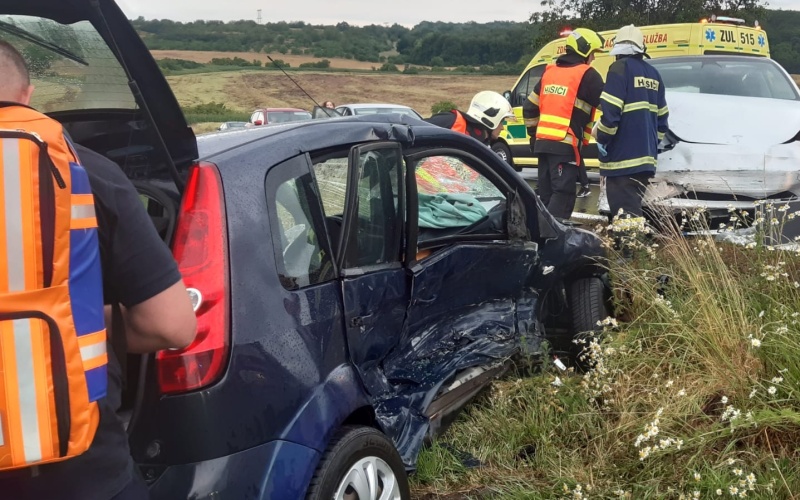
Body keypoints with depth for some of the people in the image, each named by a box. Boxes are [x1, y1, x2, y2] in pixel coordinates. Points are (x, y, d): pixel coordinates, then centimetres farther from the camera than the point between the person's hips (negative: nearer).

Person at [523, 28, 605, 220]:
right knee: (563, 194, -8)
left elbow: (529, 107, 21)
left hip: (543, 142, 7)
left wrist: (534, 134, 27)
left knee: (547, 194, 14)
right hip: (565, 145, -7)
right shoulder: (588, 75, -4)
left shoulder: (549, 71, 17)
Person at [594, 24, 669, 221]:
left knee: (625, 212, -9)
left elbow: (611, 111, -17)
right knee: (633, 208, 17)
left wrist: (601, 137, -4)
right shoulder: (653, 74, 16)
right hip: (646, 156, 8)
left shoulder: (621, 68, -7)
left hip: (623, 156, -8)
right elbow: (662, 117, 17)